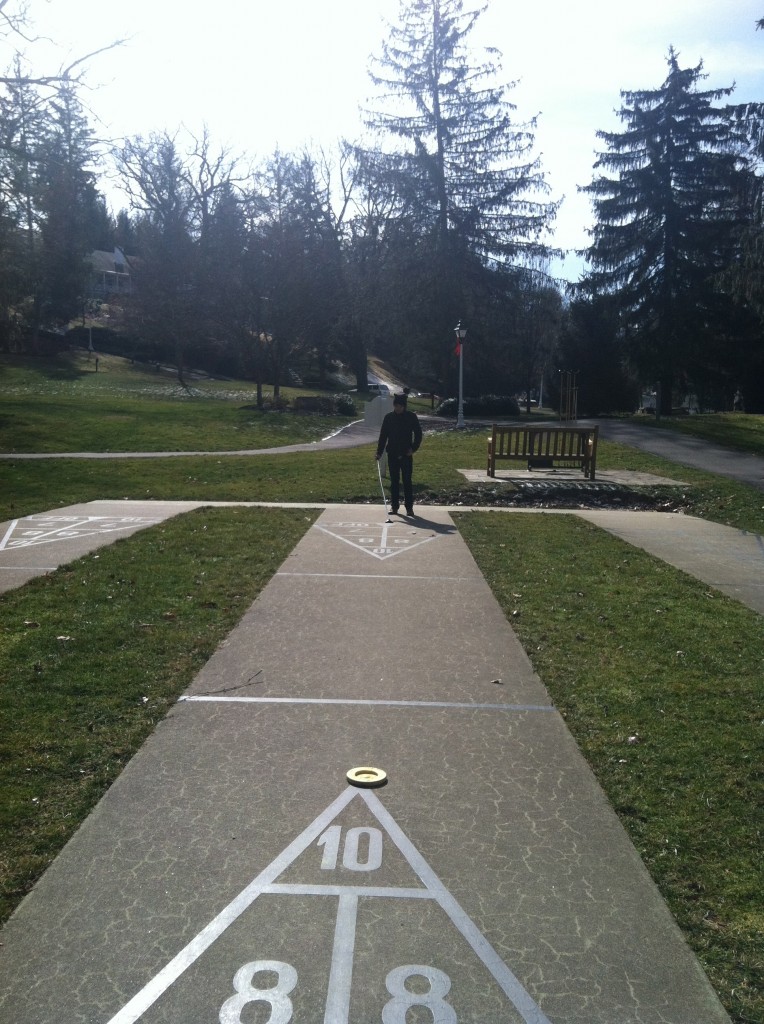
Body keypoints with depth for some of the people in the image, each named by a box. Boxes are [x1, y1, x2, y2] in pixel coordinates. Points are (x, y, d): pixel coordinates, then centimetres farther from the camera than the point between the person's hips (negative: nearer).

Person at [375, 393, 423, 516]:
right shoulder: (389, 417, 2)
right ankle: (394, 506, 14)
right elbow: (383, 436, 3)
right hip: (392, 454, 2)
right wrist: (379, 452, -3)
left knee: (407, 481, -1)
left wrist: (413, 448, -8)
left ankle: (409, 507, 5)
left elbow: (418, 434, 3)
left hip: (406, 454, -2)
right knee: (394, 481, 6)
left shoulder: (411, 417, -3)